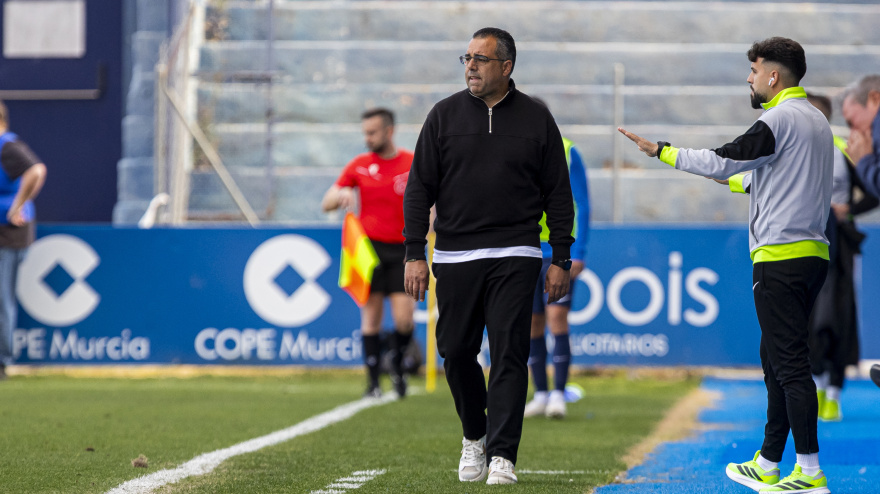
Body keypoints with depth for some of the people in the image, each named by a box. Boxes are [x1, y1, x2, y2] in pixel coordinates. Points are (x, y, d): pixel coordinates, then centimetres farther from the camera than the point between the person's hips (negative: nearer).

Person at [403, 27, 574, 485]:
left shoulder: (536, 118, 4)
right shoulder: (445, 115, 5)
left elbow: (558, 193, 8)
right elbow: (419, 187, 5)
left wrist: (561, 259, 3)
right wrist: (414, 254, -2)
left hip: (514, 256, -2)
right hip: (454, 255, 2)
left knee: (508, 353, -8)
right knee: (456, 350, 5)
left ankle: (502, 456, -7)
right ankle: (474, 435, 28)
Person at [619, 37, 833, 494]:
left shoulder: (780, 119, -12)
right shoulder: (816, 120, 18)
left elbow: (722, 162, -16)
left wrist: (662, 151, -7)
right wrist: (737, 181, 37)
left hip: (781, 258, -10)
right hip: (811, 254, 10)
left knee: (790, 362, -8)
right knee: (776, 359, 14)